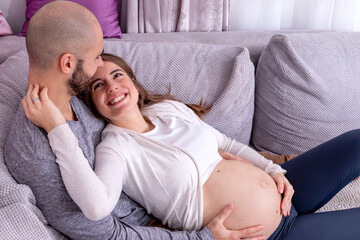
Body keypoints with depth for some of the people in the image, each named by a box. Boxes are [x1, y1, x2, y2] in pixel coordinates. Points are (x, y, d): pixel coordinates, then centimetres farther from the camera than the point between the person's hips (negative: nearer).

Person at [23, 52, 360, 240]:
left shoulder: (170, 108, 5)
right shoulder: (114, 147, -15)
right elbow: (96, 205, -37)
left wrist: (273, 169, 4)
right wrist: (56, 127, -37)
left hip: (280, 190, 7)